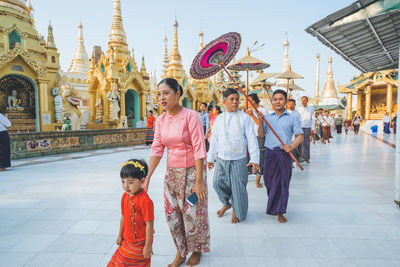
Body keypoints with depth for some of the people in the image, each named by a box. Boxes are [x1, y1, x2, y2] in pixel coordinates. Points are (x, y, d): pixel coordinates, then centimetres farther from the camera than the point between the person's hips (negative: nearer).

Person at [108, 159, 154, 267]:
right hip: (127, 241, 7)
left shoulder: (145, 201, -28)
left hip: (140, 244, -7)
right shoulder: (125, 196, -3)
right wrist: (120, 235, 17)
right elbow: (123, 217, 9)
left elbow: (149, 224, -23)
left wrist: (148, 246, -17)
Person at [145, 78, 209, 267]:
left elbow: (199, 149, -18)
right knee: (172, 214, 12)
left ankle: (196, 251, 35)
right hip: (172, 172, 5)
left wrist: (199, 181, -19)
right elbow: (156, 150, 1)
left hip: (192, 171, -5)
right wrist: (147, 178, -6)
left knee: (193, 213, 8)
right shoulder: (160, 120, 2)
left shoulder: (191, 116, -16)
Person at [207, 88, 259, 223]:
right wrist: (210, 158, 13)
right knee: (218, 183, 11)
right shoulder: (219, 119, 6)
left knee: (238, 187, 5)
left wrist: (254, 159, -11)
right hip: (221, 160, 3)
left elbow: (252, 139, -6)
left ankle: (237, 212, 31)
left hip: (239, 160, -3)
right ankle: (226, 204, 40)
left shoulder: (244, 117, -4)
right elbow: (214, 140, 11)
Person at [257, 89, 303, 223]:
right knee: (269, 181, 9)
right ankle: (273, 203, 34)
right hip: (270, 153, 2)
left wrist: (291, 146, -14)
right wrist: (260, 122, -11)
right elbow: (261, 135, 4)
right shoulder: (267, 117, 9)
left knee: (283, 182, 0)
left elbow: (300, 136, 2)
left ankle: (280, 212, 11)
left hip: (284, 153, -2)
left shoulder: (292, 118, 3)